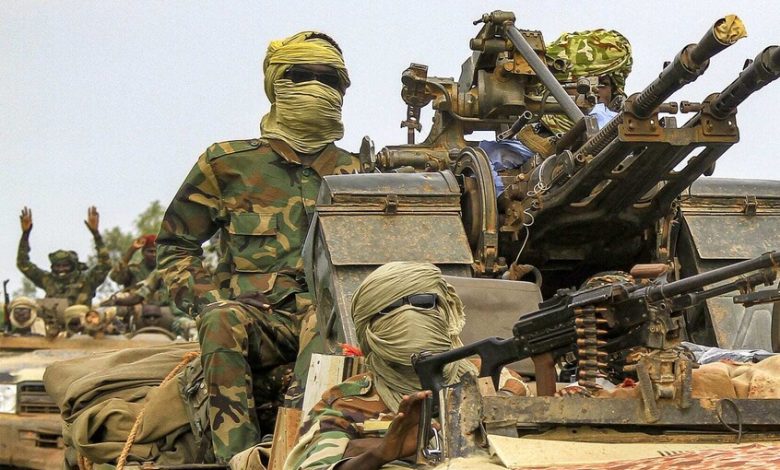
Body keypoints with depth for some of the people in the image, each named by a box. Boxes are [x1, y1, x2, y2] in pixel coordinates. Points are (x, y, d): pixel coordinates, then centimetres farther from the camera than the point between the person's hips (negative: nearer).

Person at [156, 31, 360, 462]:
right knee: (222, 320, -38)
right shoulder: (229, 163, 13)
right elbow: (175, 244, 17)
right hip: (258, 317, -1)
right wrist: (200, 295, -2)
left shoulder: (350, 173, 20)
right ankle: (237, 455, -43)